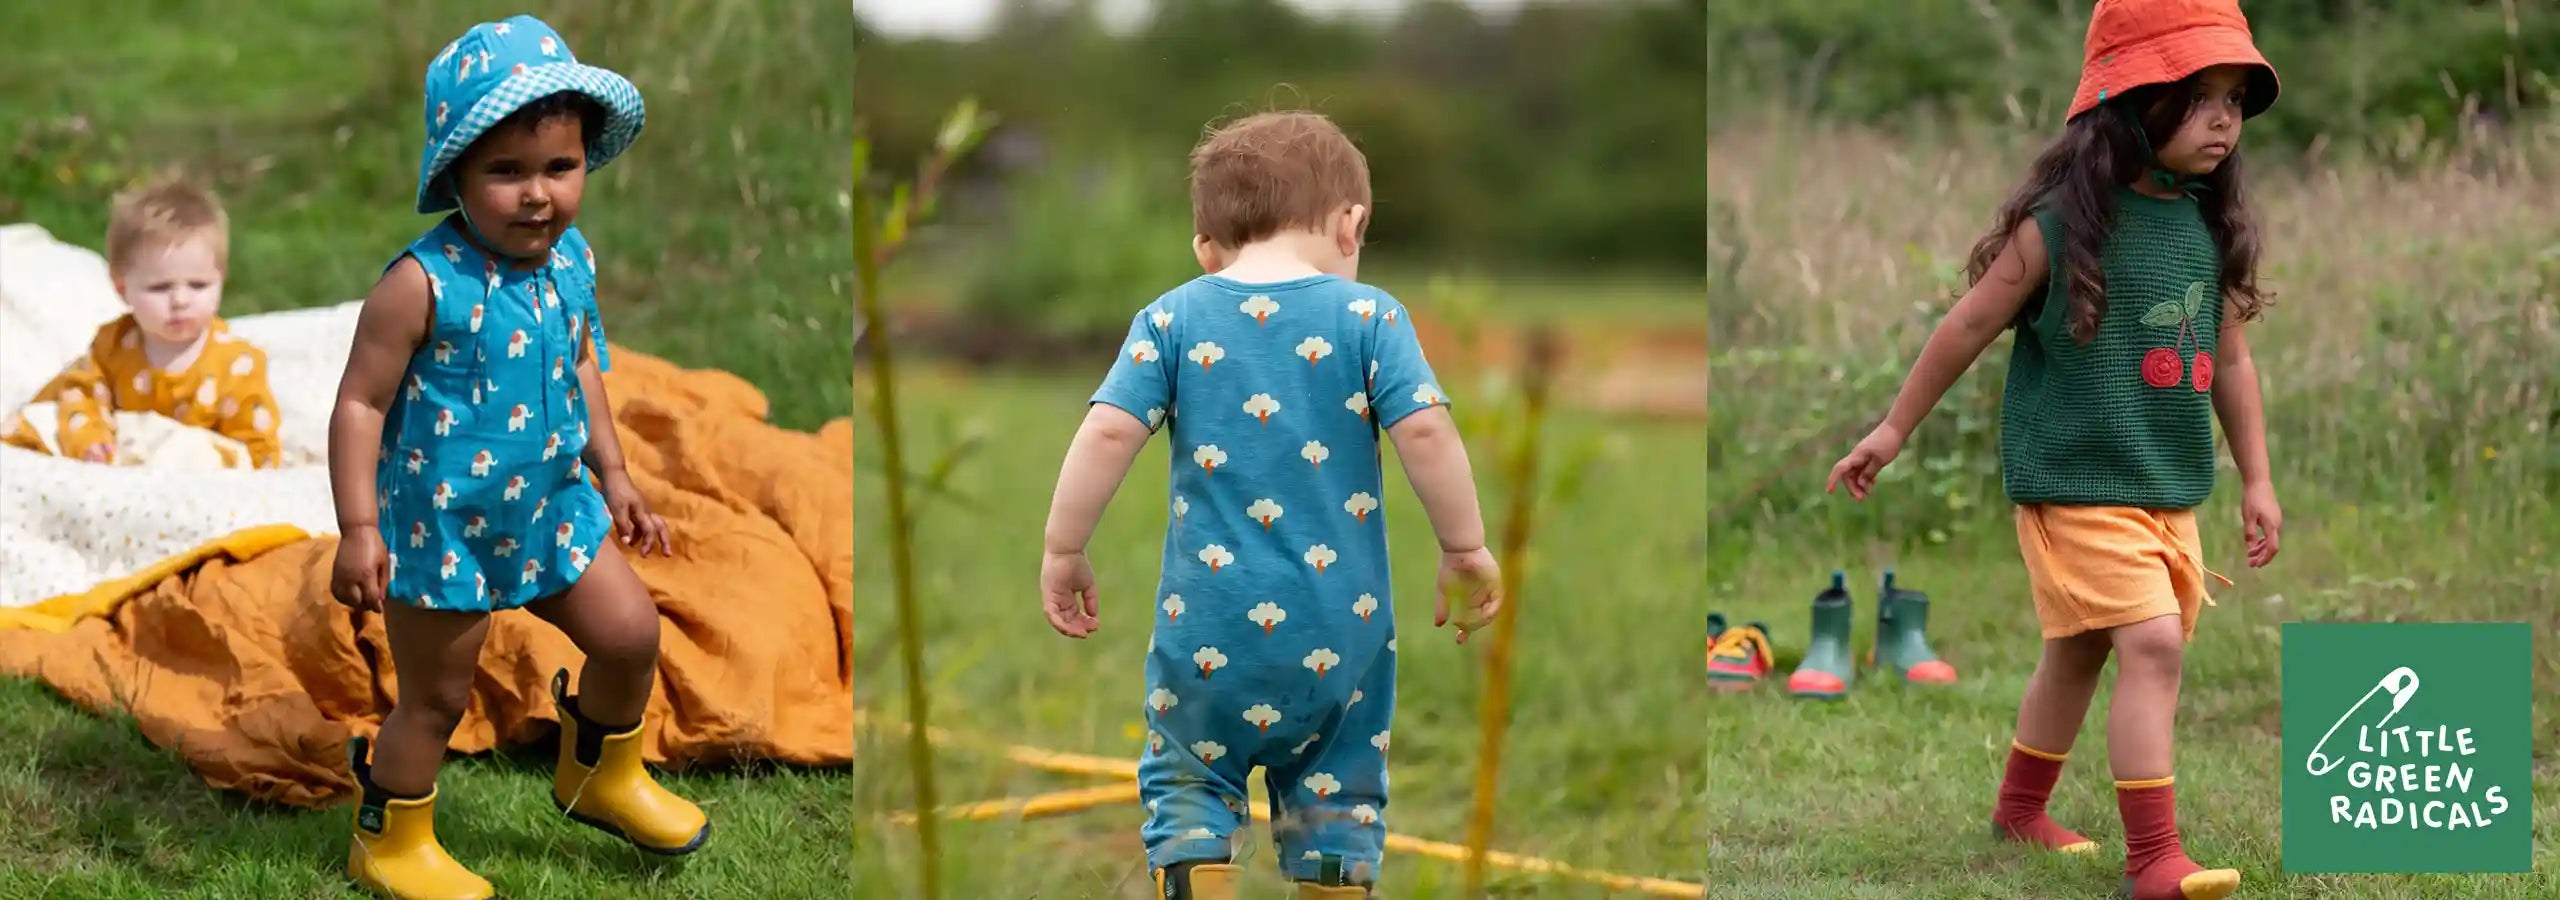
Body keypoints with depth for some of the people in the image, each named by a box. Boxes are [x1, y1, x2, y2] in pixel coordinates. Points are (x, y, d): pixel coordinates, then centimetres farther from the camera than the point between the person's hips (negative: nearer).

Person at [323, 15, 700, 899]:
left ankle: (599, 775, 39)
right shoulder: (423, 285, -26)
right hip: (443, 525, -6)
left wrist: (612, 474, 17)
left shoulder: (572, 261, -5)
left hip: (553, 505, 6)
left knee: (630, 631, 11)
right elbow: (360, 403, -21)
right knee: (437, 696, 9)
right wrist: (358, 528, -23)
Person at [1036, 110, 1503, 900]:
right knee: (1337, 797, 17)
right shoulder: (1367, 315, -2)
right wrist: (1466, 548, 0)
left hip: (1209, 621, 0)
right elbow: (1425, 431, -11)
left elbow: (1108, 433, -7)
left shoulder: (1173, 319, 2)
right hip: (1339, 624, 0)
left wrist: (1063, 550, 2)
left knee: (1187, 785, 18)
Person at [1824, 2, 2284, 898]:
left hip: (2170, 491, 7)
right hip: (2076, 484, -7)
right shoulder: (2061, 222, -15)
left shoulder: (2211, 229, 4)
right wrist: (1892, 430, 1)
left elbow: (2231, 362, 14)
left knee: (2079, 654, 19)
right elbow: (1969, 327, -5)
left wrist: (2257, 480, 14)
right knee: (2152, 644, -18)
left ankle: (2020, 808, 39)